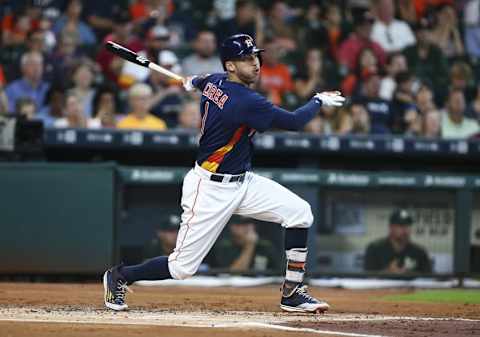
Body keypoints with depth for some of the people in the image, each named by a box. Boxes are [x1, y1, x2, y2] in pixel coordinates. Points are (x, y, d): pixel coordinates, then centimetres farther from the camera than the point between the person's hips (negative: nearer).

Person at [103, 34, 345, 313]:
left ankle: (292, 293, 0)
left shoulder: (213, 82, 0)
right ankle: (119, 277, 22)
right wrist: (319, 101, -3)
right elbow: (294, 122, -20)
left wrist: (193, 83, 49)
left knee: (299, 212, -5)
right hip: (211, 189, -10)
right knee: (182, 267, -3)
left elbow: (193, 83, 25)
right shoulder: (246, 101, -25)